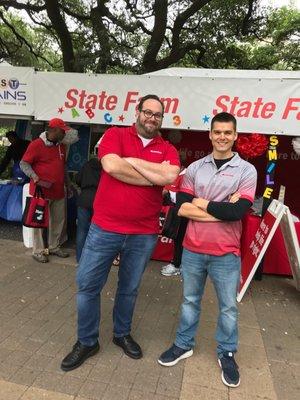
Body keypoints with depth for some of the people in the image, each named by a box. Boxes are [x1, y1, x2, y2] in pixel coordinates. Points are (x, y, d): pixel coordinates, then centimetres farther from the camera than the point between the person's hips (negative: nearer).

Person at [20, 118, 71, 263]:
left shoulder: (61, 146, 14)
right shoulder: (36, 144, -8)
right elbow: (23, 164, -8)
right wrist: (36, 179, -21)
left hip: (58, 191, 7)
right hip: (41, 191, -7)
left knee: (59, 220, 12)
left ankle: (54, 247, 27)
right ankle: (38, 251, 14)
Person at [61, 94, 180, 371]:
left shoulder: (168, 149, 5)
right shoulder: (115, 134, 0)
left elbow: (171, 176, -16)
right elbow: (112, 166, -20)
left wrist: (132, 161, -11)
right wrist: (155, 175, -11)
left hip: (144, 234, 2)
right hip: (104, 228, -1)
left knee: (129, 289, 17)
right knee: (88, 285, 8)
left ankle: (122, 334, 42)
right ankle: (87, 341, 32)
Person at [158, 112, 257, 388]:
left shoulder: (246, 170, -5)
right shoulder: (195, 168, 1)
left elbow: (239, 212, -17)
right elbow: (181, 208, -8)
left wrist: (202, 203, -9)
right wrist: (222, 210, -15)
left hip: (226, 253, -1)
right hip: (193, 249, 2)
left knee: (228, 307, 15)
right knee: (190, 300, 19)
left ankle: (227, 354, 38)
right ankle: (184, 345, 40)